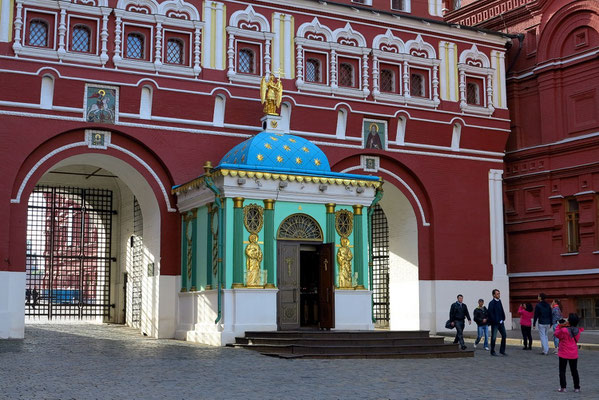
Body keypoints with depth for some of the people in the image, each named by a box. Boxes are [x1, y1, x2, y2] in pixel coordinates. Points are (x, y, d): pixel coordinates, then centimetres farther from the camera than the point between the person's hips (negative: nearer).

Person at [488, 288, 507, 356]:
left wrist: (503, 319, 5)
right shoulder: (491, 303, -12)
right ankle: (492, 351, 10)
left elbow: (502, 311, 17)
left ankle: (502, 350, 16)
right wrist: (496, 321, -16)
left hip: (501, 322, 7)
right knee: (493, 337, 0)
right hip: (495, 323, -7)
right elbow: (491, 314, -15)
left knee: (504, 335, 6)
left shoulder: (499, 301, 10)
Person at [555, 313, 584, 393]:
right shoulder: (578, 331, -5)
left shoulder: (564, 330, -22)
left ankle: (563, 387, 6)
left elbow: (557, 334, -4)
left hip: (564, 354, -4)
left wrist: (559, 325, 5)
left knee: (562, 371, 7)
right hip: (574, 354, 4)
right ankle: (577, 387, 18)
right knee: (574, 371, 14)